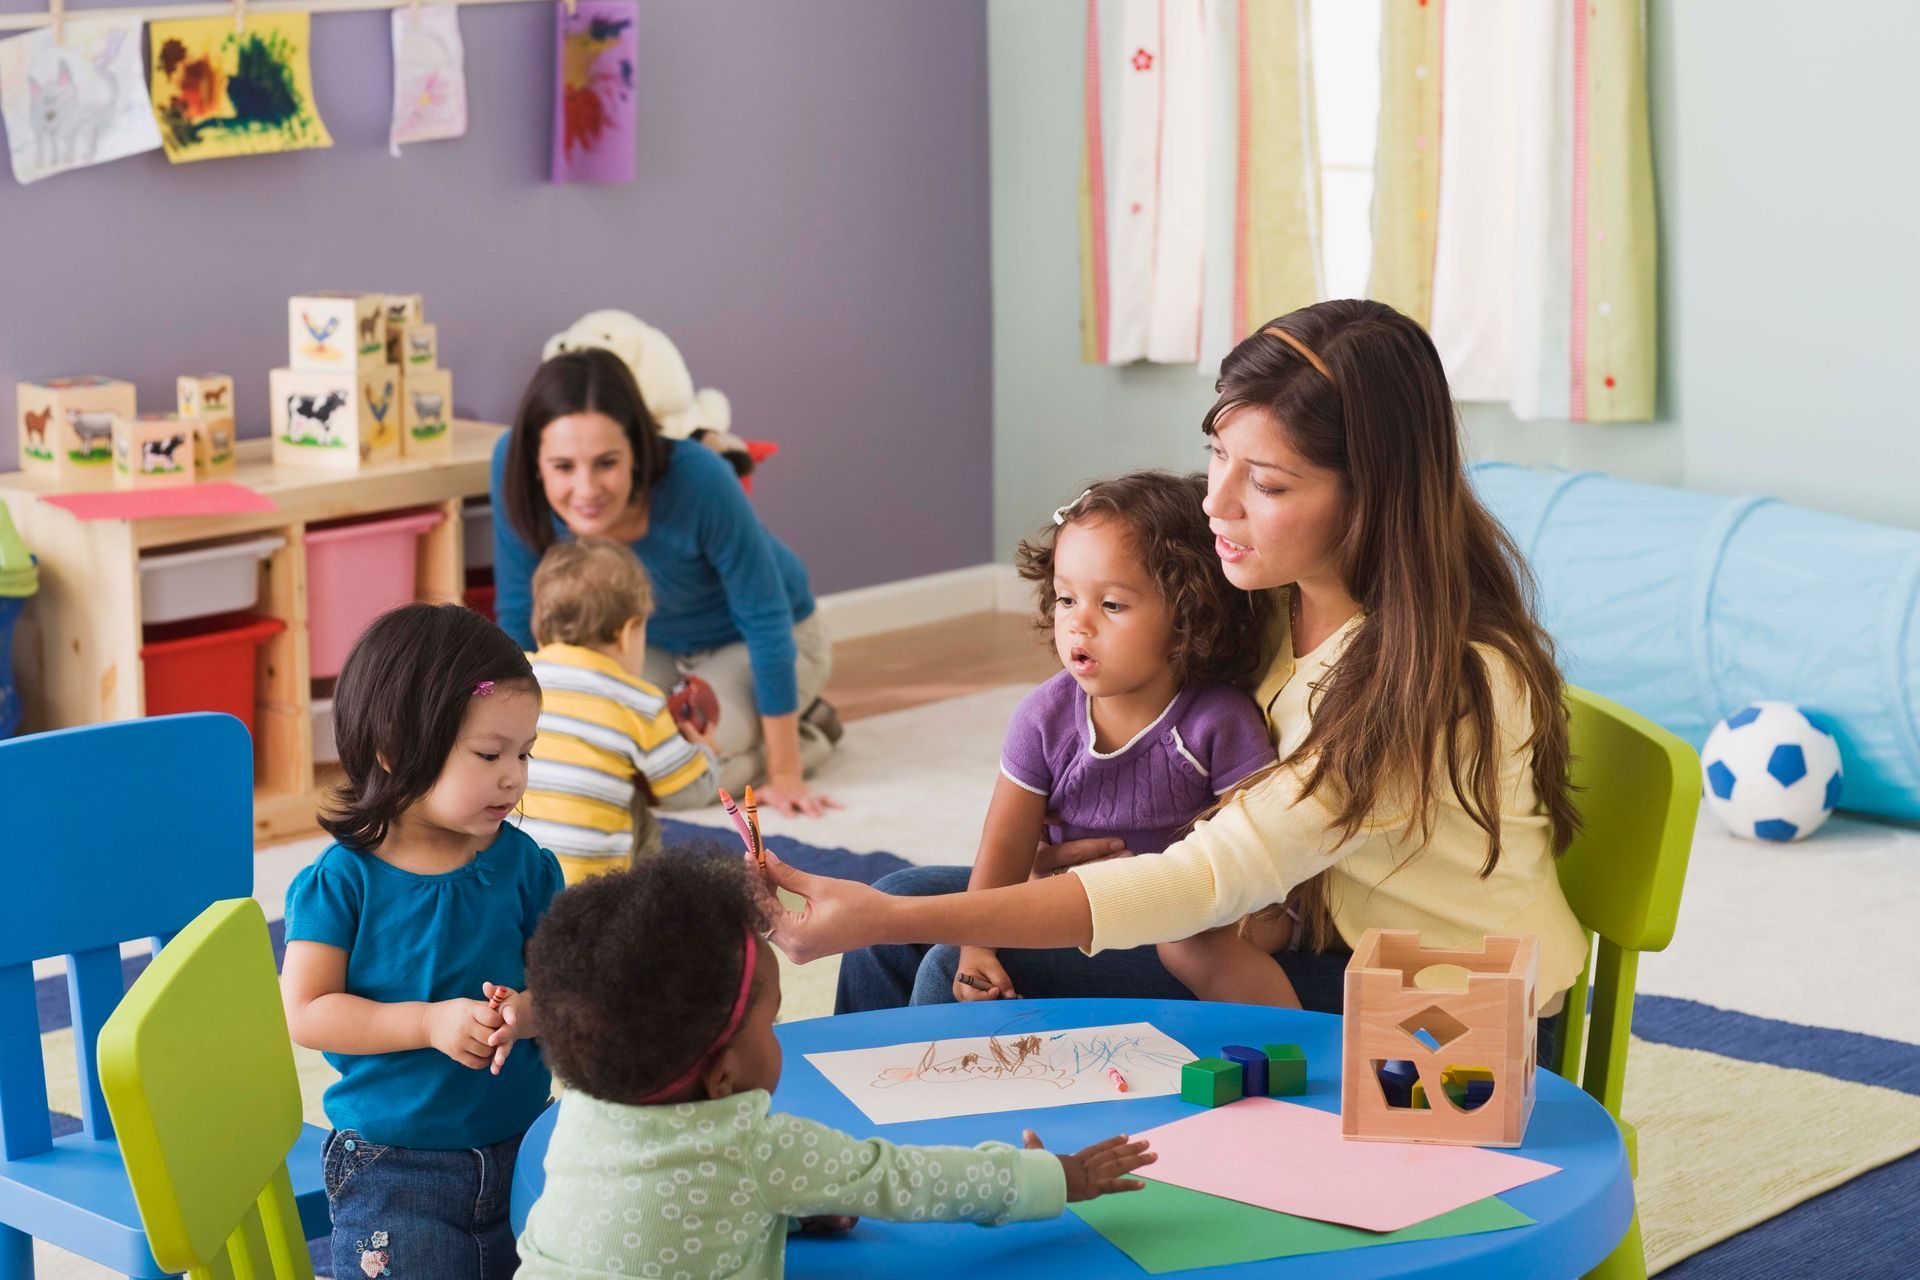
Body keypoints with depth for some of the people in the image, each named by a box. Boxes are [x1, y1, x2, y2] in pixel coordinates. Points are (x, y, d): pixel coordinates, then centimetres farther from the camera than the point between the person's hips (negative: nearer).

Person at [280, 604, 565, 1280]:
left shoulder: (522, 865, -2)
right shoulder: (343, 880, -11)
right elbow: (306, 1013, -14)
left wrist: (526, 1012, -24)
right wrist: (430, 1023, -23)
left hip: (520, 1150, 4)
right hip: (393, 1168, -3)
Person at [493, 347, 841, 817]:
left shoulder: (698, 480, -39)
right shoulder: (511, 463, -29)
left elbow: (765, 620, -27)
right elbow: (518, 611, -13)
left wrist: (785, 774, -22)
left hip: (747, 644, -5)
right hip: (655, 642, 5)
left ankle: (805, 732, 5)